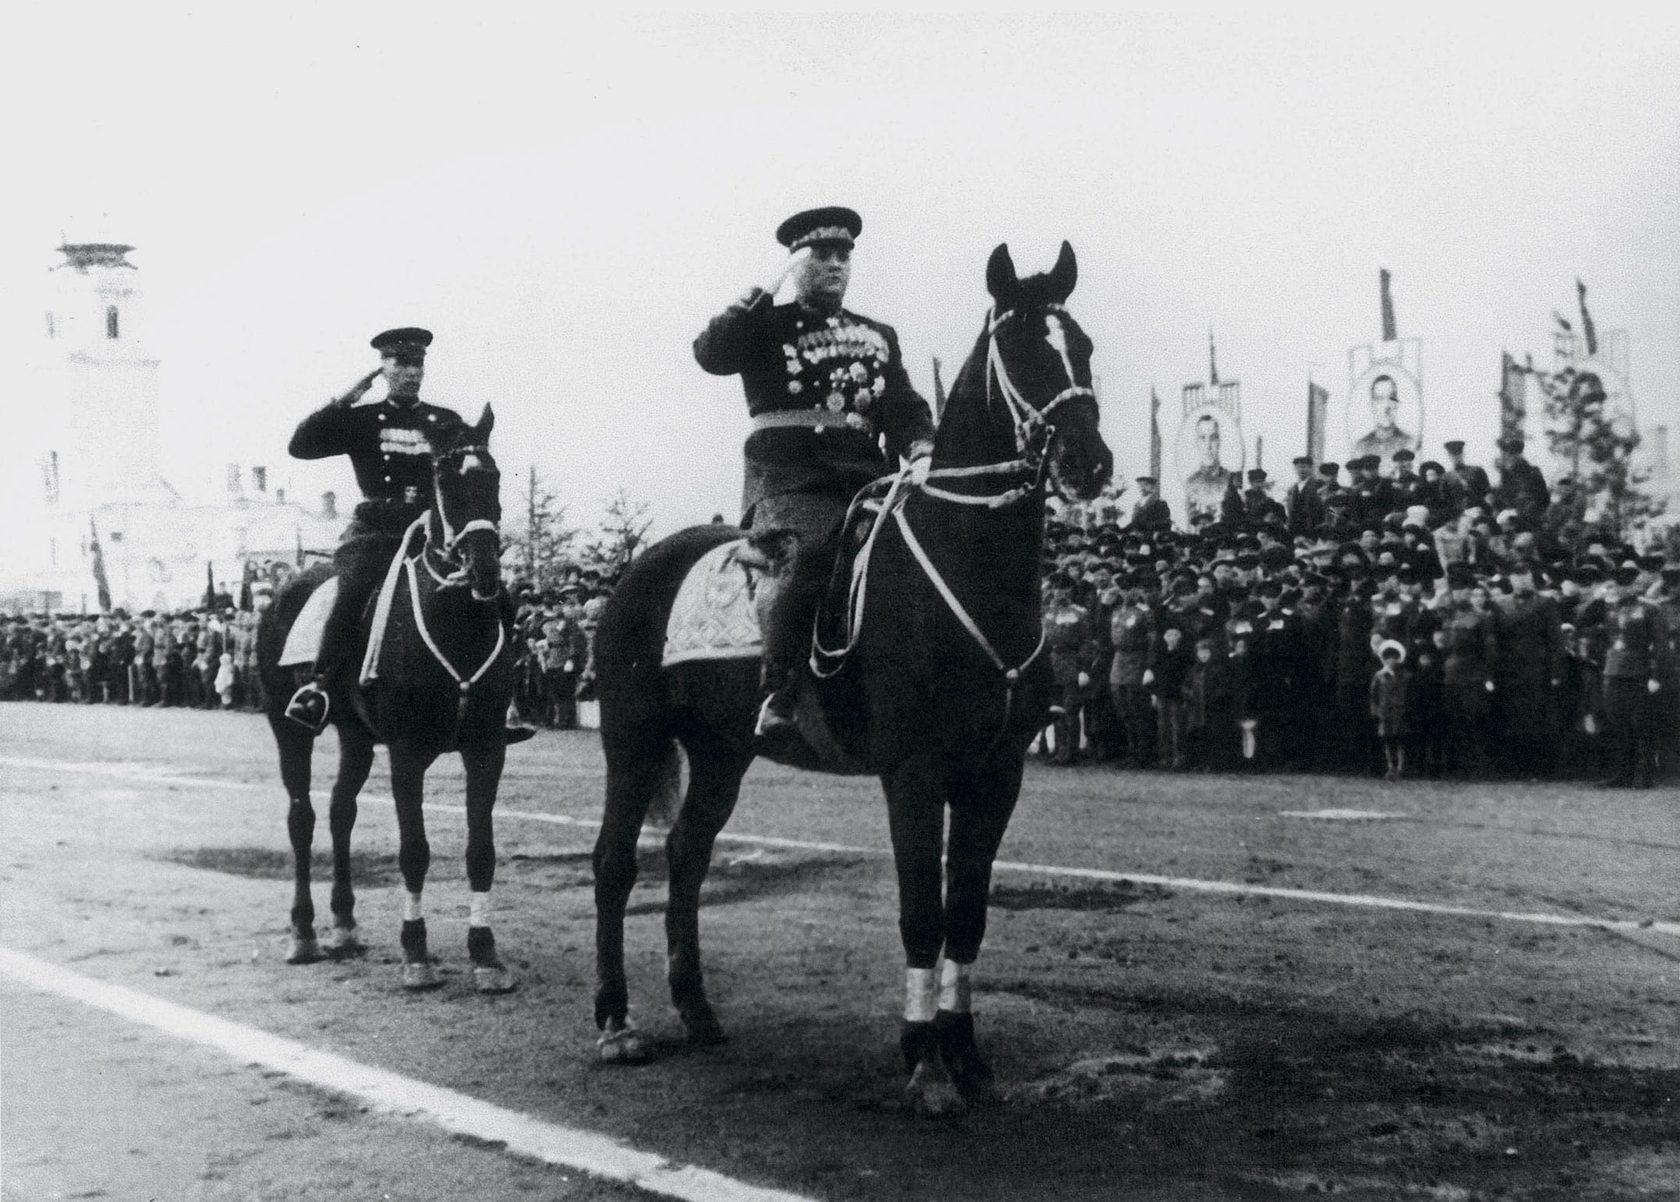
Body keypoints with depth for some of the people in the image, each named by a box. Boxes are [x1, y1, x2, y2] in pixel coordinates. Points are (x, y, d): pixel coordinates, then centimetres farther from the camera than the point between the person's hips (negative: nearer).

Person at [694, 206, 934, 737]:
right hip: (787, 482, -4)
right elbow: (711, 353, -4)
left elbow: (906, 409, 16)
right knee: (811, 554, -35)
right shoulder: (766, 325, 15)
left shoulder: (879, 336, 26)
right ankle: (779, 696, -32)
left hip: (866, 477, 5)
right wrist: (765, 290, -4)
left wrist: (922, 454, -5)